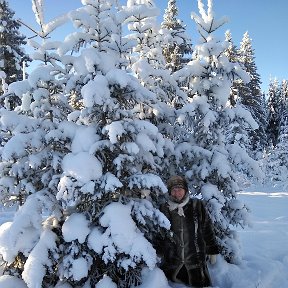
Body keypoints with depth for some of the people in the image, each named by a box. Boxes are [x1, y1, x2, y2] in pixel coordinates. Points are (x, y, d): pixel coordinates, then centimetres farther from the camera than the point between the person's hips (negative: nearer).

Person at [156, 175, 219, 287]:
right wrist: (158, 253, 9)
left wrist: (212, 251, 6)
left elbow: (207, 229, 5)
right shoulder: (164, 209, -1)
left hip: (196, 260, -1)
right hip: (171, 261, 1)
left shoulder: (197, 205, -2)